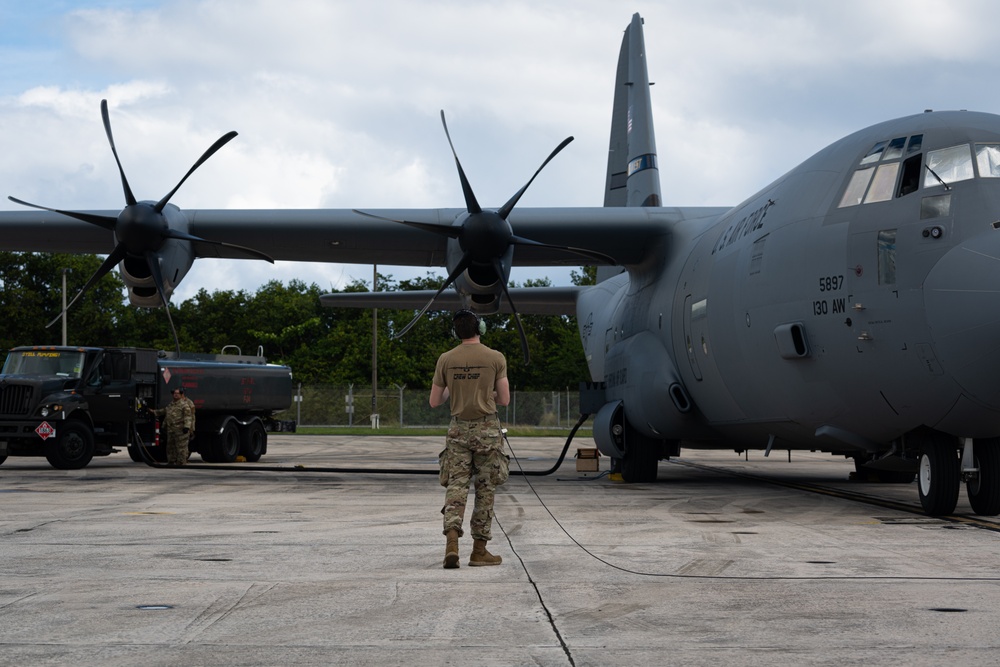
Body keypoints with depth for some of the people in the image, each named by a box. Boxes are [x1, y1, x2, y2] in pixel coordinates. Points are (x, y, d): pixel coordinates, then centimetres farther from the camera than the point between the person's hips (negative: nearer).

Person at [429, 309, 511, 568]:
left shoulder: (446, 360, 0)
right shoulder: (495, 358, -5)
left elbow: (434, 402, 5)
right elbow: (504, 400, -2)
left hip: (458, 429, 2)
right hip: (487, 429, -2)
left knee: (456, 485, 2)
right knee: (485, 489, 5)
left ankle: (452, 542, -17)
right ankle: (479, 549, 8)